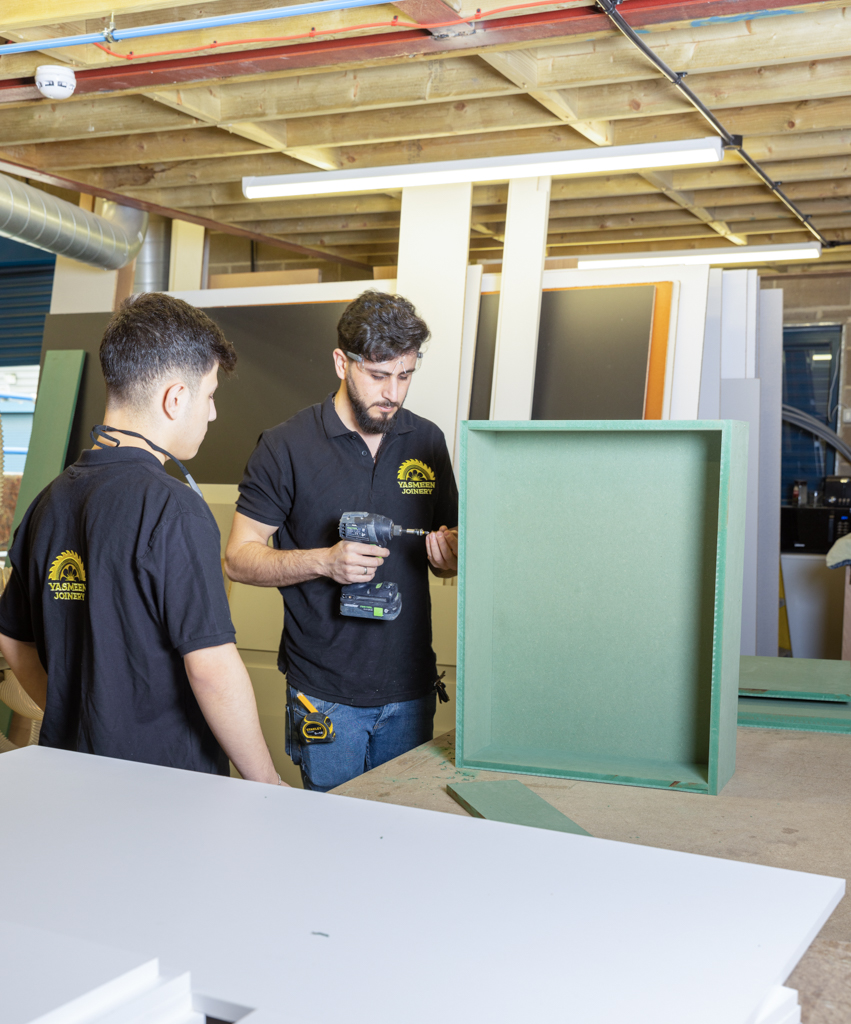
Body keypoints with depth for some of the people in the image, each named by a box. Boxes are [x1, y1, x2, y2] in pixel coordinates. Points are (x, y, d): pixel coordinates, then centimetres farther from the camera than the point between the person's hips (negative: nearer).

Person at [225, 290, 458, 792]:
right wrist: (325, 561, -20)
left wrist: (449, 555, -9)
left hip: (411, 691, 4)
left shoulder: (427, 441, 7)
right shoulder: (286, 445, -6)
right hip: (325, 691, -3)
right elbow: (239, 558, -6)